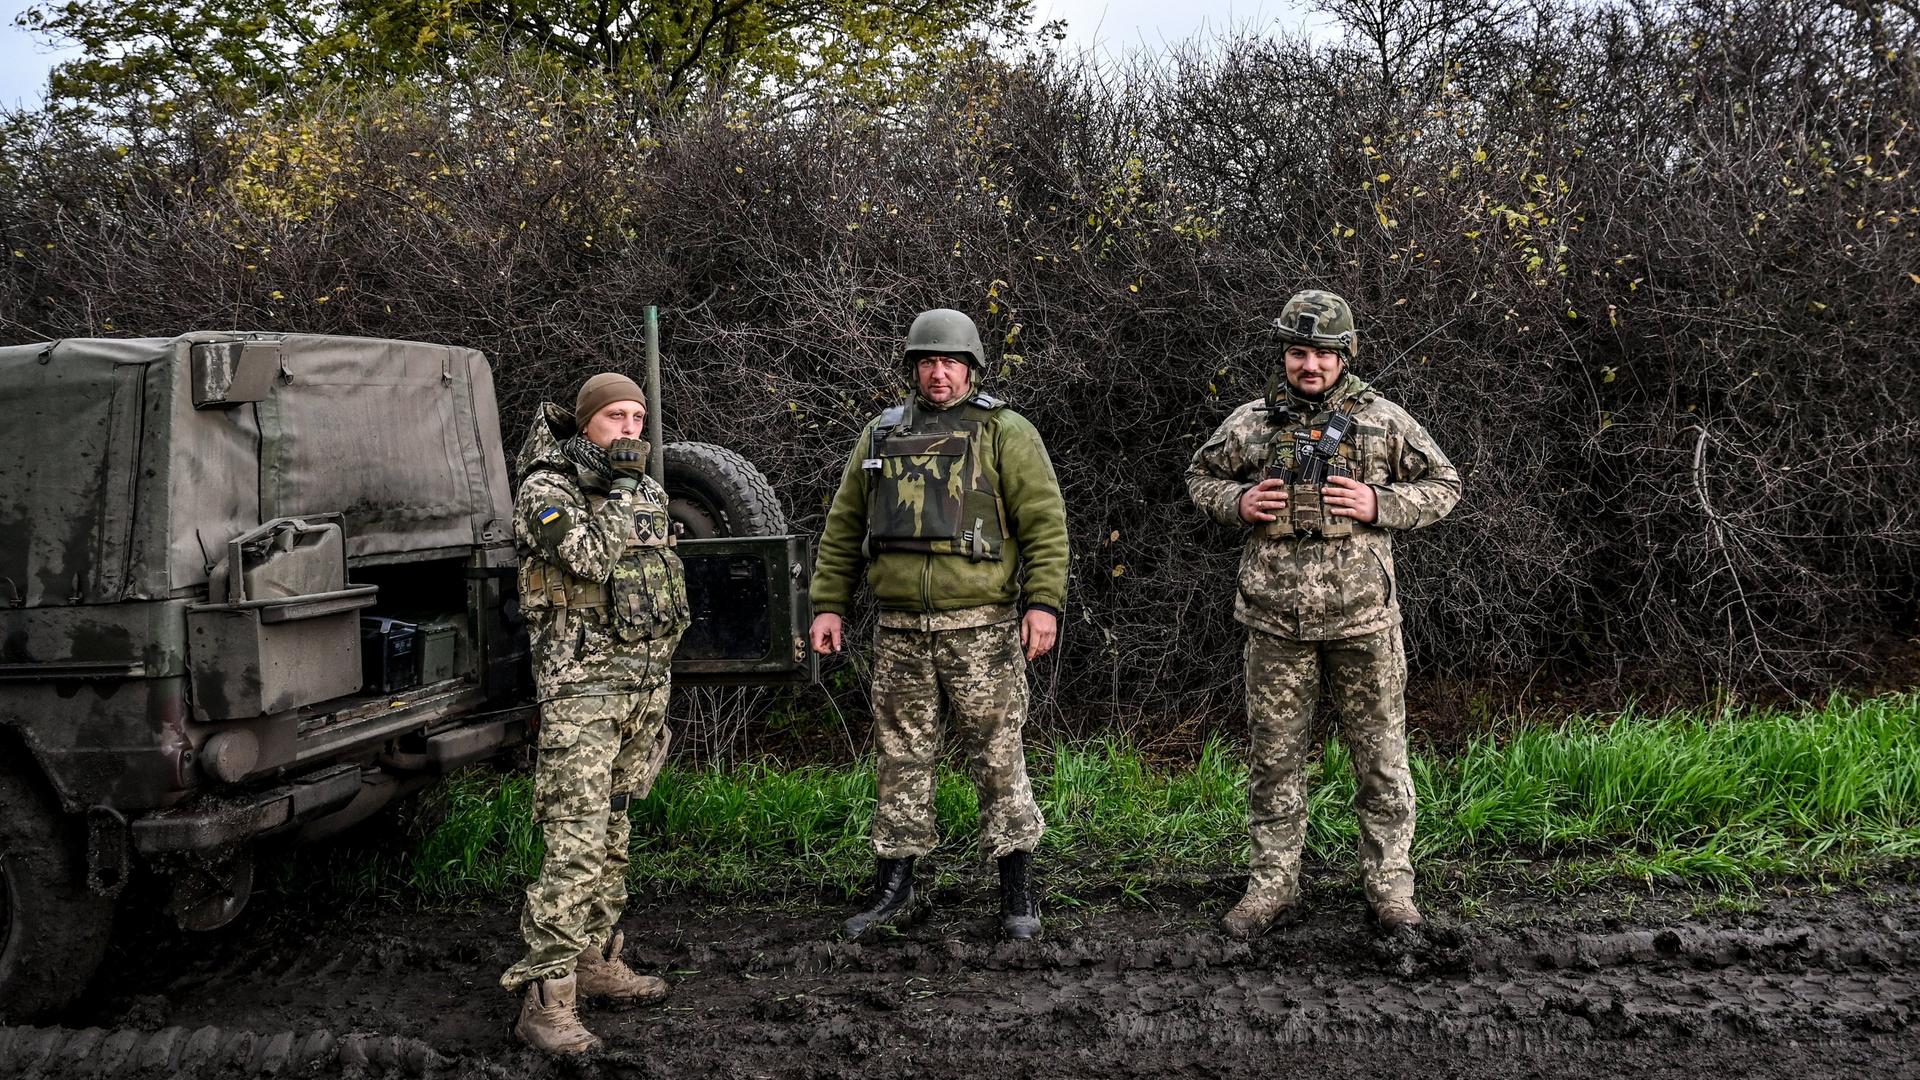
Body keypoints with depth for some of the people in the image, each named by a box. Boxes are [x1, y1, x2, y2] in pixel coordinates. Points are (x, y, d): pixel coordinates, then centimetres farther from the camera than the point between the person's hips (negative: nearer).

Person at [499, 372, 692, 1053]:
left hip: (644, 680, 7)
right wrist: (623, 485, -12)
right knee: (576, 842, -13)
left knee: (612, 831, 14)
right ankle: (546, 999, -11)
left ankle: (598, 962, 24)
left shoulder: (648, 493, 15)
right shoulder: (546, 490, -7)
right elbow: (589, 556, -25)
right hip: (580, 684, -7)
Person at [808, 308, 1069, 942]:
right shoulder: (881, 435, 13)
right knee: (901, 758, 9)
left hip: (981, 627, -3)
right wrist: (829, 604, 9)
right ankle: (894, 884, 20)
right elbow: (842, 527, 16)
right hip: (900, 629, 4)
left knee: (999, 756, 1)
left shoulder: (1005, 432, 1)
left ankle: (1018, 893, 11)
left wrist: (1043, 602, -14)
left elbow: (1045, 521, -5)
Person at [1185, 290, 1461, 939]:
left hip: (1363, 618, -1)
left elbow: (1444, 485, 8)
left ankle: (1389, 884, 18)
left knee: (1381, 756, 5)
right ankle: (1272, 884, 19)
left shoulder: (1383, 420, 2)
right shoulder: (1250, 423, 4)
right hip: (1277, 620, 1)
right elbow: (1201, 476, 17)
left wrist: (1381, 505, -9)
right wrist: (1237, 502, -4)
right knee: (1276, 756, 8)